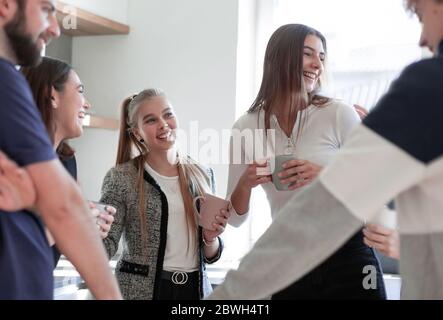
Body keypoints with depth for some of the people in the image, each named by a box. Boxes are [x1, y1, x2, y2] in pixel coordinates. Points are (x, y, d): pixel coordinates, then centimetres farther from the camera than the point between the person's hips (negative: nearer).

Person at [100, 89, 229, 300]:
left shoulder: (203, 175, 3)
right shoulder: (121, 178, -9)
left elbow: (210, 256, 10)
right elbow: (106, 246, -12)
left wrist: (210, 239, -11)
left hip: (196, 288, 4)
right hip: (141, 290, -3)